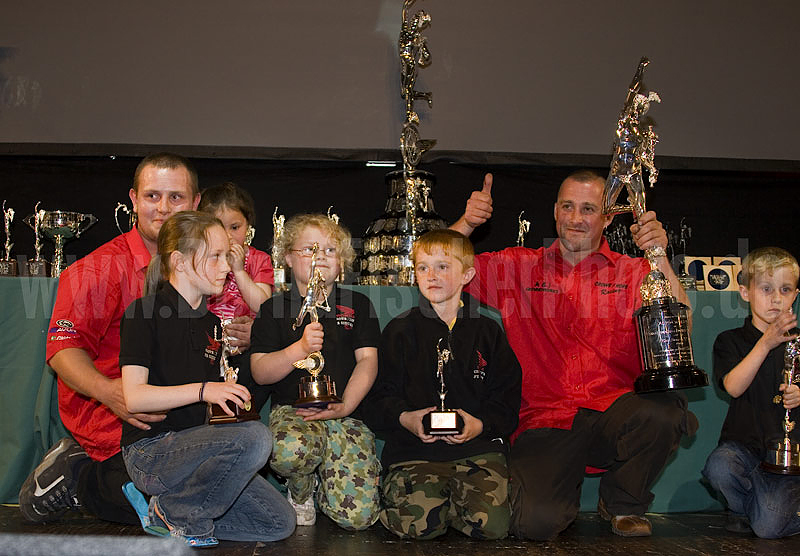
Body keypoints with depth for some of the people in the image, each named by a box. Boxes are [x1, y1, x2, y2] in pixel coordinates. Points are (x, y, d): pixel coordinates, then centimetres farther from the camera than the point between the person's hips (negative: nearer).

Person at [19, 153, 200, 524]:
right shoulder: (103, 268, -9)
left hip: (176, 419, 7)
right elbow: (64, 347, -14)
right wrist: (109, 391, -32)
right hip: (114, 425, -7)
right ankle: (79, 479, 6)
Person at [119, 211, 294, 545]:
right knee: (255, 437, -31)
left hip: (194, 447, 8)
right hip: (150, 450, -8)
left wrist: (231, 399, 1)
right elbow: (134, 397, -16)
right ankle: (182, 513, -10)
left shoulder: (211, 323, 15)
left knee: (279, 523, -2)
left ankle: (163, 515, 6)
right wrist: (202, 390, -24)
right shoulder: (145, 312, -7)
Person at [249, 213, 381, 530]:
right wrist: (300, 348, -16)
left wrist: (345, 406, -10)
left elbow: (368, 361, 6)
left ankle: (321, 486, 18)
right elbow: (260, 372, 2)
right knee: (290, 451, -40)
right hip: (292, 410, -1)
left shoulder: (358, 305, 15)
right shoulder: (274, 309, 11)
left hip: (347, 417, 1)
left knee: (358, 514, -18)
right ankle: (300, 494, -2)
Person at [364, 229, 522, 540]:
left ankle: (451, 495, 9)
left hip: (478, 447, 1)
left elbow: (507, 400, 10)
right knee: (418, 523, -26)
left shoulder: (488, 332, 13)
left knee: (492, 524, -21)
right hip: (414, 450, -1)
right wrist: (405, 418, -12)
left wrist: (480, 425, -10)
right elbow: (380, 400, 9)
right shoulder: (400, 331, 11)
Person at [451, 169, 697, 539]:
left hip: (613, 417, 1)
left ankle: (623, 502, 0)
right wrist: (467, 222, -6)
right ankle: (567, 498, 16)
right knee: (535, 523, -27)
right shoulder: (520, 266, 14)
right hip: (545, 422, -1)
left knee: (664, 410, -34)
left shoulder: (632, 273, 11)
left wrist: (659, 258, -13)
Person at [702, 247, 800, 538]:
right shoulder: (730, 341, 5)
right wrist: (766, 343, -20)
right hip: (744, 442, 0)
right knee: (719, 468, -35)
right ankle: (745, 508, -1)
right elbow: (734, 387, -13)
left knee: (769, 527, -22)